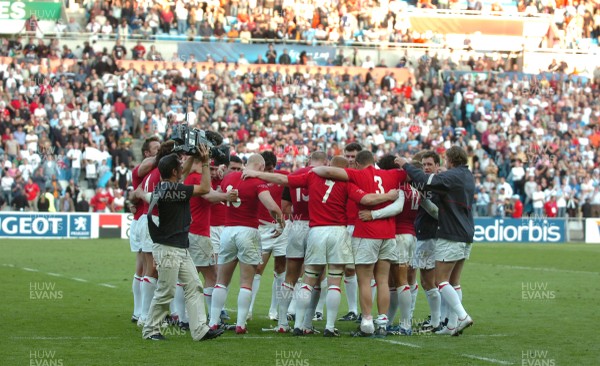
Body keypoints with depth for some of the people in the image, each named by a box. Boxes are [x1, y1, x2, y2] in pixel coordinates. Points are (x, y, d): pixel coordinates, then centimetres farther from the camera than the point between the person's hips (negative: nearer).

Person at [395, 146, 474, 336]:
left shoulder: (452, 176, -14)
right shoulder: (468, 176, 13)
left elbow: (424, 181, -24)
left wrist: (406, 165, -11)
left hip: (451, 236, -9)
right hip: (466, 236, 9)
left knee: (441, 280, -4)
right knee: (454, 281, 11)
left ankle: (462, 316, -16)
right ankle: (453, 324, 9)